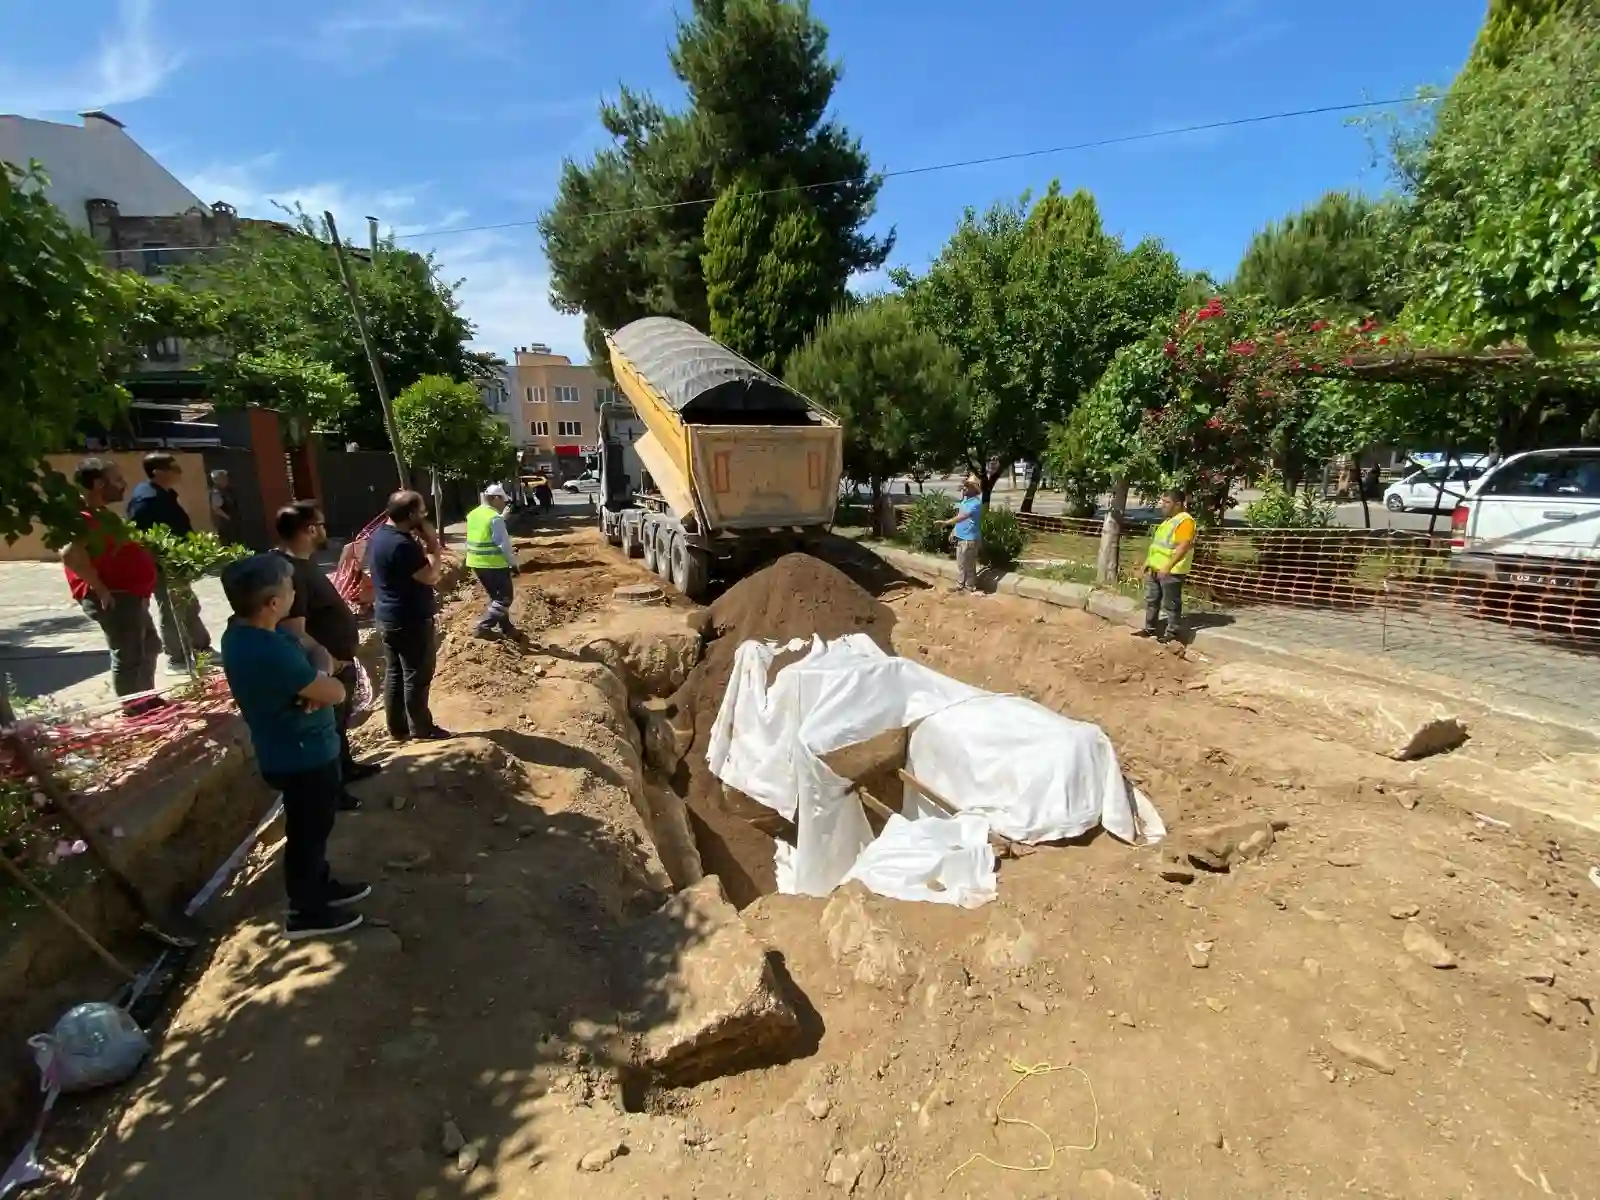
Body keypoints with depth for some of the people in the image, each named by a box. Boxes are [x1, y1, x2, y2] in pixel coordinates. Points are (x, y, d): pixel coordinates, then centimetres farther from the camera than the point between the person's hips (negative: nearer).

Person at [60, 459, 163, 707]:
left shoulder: (103, 514, 13)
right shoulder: (85, 518, -19)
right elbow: (70, 555, -35)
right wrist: (101, 589, -26)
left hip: (129, 596, 11)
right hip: (113, 599, -11)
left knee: (150, 648, 22)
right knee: (129, 658, -4)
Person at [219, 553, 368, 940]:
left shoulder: (241, 633, -2)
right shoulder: (271, 652, -33)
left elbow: (301, 680, 3)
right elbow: (335, 692, -26)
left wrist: (310, 687, -17)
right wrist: (318, 685, -6)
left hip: (290, 751, 9)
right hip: (303, 756, -9)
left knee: (311, 828, 25)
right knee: (308, 832, 11)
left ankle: (321, 886, 44)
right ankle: (306, 912, 30)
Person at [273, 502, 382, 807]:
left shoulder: (302, 563, 4)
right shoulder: (289, 572, -28)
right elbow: (295, 633, -33)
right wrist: (328, 661, -26)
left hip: (340, 661, 10)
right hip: (328, 669, -10)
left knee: (341, 721, 27)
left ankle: (346, 766, 47)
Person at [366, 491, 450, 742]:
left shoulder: (378, 535, 7)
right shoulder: (401, 544, -25)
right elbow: (430, 577, -23)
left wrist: (423, 545, 3)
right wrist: (433, 546, -14)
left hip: (386, 617, 10)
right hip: (410, 621, -10)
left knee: (394, 674, 16)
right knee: (416, 676, 3)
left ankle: (398, 728, 26)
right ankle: (420, 729, 14)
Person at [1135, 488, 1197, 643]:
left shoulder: (1185, 521, -16)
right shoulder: (1169, 520, 16)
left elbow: (1184, 546, -25)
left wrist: (1168, 566, -28)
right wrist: (1149, 562, 21)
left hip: (1171, 571, -10)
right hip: (1155, 569, 10)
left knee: (1170, 603, 0)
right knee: (1151, 600, 16)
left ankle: (1171, 632, 11)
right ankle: (1149, 628, 26)